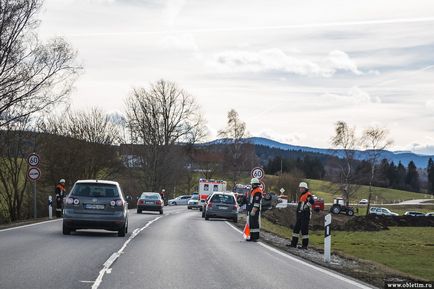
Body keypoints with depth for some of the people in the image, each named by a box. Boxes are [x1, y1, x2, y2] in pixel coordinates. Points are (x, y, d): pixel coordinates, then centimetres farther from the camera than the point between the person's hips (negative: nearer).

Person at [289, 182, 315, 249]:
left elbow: (312, 201, -29)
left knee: (304, 229, -8)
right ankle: (293, 243, 20)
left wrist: (306, 206, -23)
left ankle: (305, 245, -4)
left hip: (305, 215, -10)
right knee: (296, 228, 13)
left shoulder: (308, 195, -11)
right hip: (300, 214, 10)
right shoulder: (301, 195, 21)